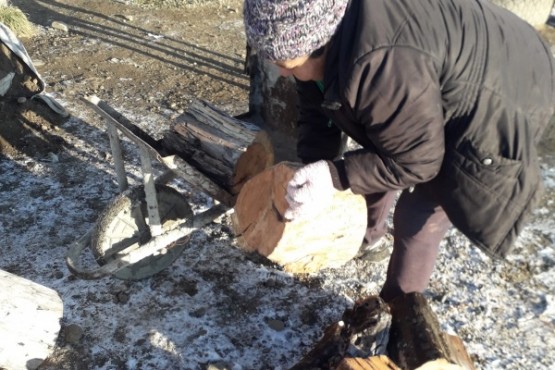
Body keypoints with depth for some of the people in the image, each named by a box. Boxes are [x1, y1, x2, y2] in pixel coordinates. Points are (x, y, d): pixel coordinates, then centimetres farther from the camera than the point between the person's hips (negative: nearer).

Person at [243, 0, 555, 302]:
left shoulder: (381, 66, -42)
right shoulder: (329, 32, -14)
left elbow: (418, 160, -29)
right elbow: (318, 111, -3)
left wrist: (335, 175, -30)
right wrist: (313, 173, -14)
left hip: (494, 106, -8)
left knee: (419, 216, -6)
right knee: (376, 159, 17)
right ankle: (367, 231, 46)